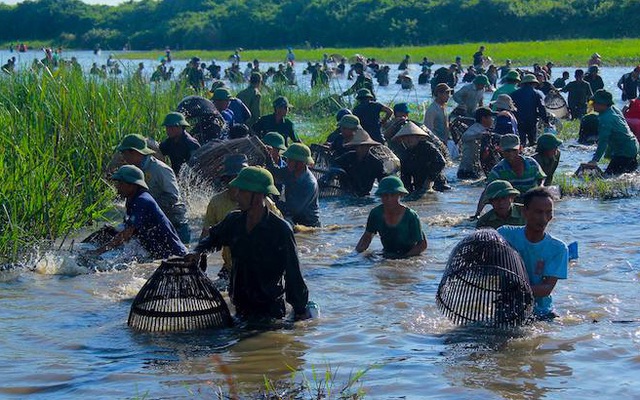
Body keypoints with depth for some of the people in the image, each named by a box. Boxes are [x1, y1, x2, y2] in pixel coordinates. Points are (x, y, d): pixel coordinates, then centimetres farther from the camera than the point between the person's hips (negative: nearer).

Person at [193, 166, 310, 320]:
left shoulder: (281, 229, -15)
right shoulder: (234, 220, 0)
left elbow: (293, 273, -12)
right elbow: (213, 237, 22)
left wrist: (300, 311, -10)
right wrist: (198, 251, 0)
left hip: (271, 309, -6)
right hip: (241, 307, 6)